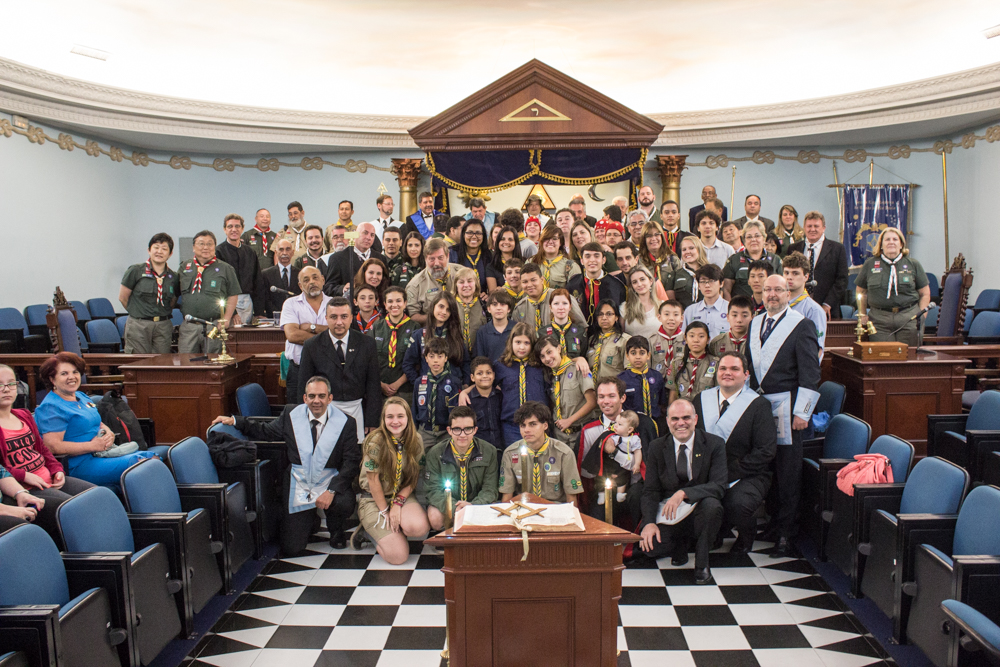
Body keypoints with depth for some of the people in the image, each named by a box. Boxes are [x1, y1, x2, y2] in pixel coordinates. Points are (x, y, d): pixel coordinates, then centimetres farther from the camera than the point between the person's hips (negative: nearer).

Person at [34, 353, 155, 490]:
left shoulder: (82, 397, 19)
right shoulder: (50, 407, -9)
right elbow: (53, 447, -18)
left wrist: (109, 434, 3)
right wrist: (93, 446, -18)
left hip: (105, 452, 9)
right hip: (79, 466, -9)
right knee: (138, 463, -26)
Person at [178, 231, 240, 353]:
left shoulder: (225, 268, 5)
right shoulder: (184, 268, 14)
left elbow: (232, 295, 2)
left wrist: (226, 319, -7)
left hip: (214, 325, -2)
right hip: (188, 326, 3)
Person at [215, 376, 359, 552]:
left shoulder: (346, 422, -9)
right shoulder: (291, 415, -1)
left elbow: (352, 461, -13)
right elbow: (265, 431, 16)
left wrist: (331, 491, -25)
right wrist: (234, 421, 5)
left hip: (328, 483, -2)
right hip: (297, 487, 2)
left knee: (344, 504, -36)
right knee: (290, 549, -1)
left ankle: (335, 530, 3)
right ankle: (309, 522, 35)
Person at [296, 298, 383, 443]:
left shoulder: (366, 344, 4)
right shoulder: (312, 346, 2)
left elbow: (373, 385, 5)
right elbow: (304, 386, 5)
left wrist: (371, 422, 1)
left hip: (356, 410, 0)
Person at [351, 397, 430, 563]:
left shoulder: (415, 440, -5)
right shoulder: (375, 441, -18)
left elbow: (413, 478, 1)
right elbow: (373, 480, -13)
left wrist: (398, 503, -13)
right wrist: (384, 512, -10)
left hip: (402, 496, 4)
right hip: (374, 499, -4)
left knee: (419, 527, -30)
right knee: (397, 556, -19)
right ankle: (370, 531, 11)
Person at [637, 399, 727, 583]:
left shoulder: (715, 444, -6)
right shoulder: (657, 448, 2)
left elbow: (719, 486, -17)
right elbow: (650, 490, 1)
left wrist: (683, 493, -32)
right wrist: (649, 522, -17)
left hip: (699, 512, -1)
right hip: (668, 515, 2)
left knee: (711, 504, -36)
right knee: (648, 547, -25)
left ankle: (702, 562, -10)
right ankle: (680, 546, 13)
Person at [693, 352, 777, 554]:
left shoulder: (758, 405, -2)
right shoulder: (702, 399, 11)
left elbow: (765, 451, -10)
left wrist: (730, 475, -17)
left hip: (746, 477, -3)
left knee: (737, 503, -34)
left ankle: (746, 537, 5)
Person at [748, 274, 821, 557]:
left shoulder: (801, 326, -5)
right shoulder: (755, 324, 14)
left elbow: (810, 373, -8)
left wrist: (801, 412, -13)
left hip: (785, 405, -5)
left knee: (788, 470, -1)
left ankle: (786, 532, 7)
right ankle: (772, 521, 22)